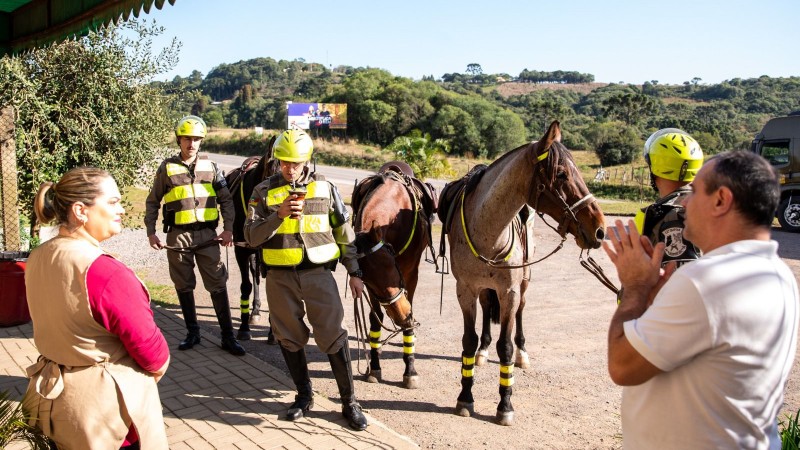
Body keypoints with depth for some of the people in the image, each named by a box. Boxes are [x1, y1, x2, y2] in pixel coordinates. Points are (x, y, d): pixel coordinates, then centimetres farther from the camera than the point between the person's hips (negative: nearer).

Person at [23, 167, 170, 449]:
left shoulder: (37, 260, -2)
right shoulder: (106, 273, -27)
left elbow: (56, 327, 9)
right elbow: (150, 350, -21)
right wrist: (159, 364, 0)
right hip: (106, 406, -8)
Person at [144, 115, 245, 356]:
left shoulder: (210, 166, 5)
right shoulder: (167, 167, 3)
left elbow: (226, 200, 8)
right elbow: (152, 202, 9)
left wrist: (228, 229, -2)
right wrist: (151, 232, 2)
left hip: (207, 233, 0)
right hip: (178, 235, 0)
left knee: (218, 284, -1)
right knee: (184, 286, 10)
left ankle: (227, 336, 6)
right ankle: (192, 332, 23)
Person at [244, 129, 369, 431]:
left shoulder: (325, 188, 1)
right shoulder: (265, 191, 0)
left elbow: (344, 233, 6)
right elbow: (252, 237, -7)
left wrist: (354, 272, 5)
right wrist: (279, 215, -22)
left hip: (318, 273, -1)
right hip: (280, 278, 1)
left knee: (333, 336, -1)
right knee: (289, 338, 12)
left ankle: (349, 402, 12)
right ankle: (304, 396, 30)